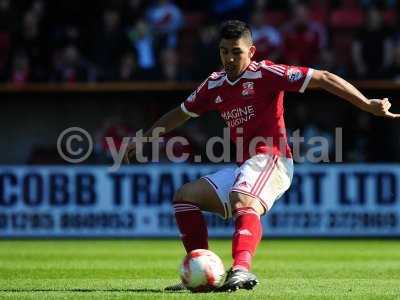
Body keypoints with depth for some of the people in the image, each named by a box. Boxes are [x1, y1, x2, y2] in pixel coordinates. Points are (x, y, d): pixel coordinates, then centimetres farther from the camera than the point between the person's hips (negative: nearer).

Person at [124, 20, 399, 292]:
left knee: (244, 203, -37)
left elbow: (323, 78, -11)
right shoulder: (214, 85, 13)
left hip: (270, 160, -8)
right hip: (243, 167, 8)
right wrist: (141, 141, 35)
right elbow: (180, 114, 30)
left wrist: (368, 105, -19)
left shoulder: (264, 74, -8)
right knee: (185, 196, 4)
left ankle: (241, 269, -60)